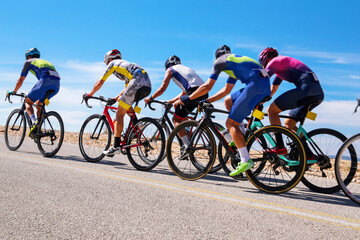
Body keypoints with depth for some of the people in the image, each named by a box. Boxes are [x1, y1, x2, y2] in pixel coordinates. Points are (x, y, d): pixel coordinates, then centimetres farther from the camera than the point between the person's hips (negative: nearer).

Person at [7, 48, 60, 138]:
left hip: (45, 81, -6)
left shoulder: (28, 62, 25)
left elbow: (20, 80, 25)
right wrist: (36, 94, 58)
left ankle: (34, 122, -15)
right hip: (57, 84, 6)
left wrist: (13, 92, 41)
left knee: (28, 102, 11)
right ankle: (38, 128, 14)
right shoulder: (45, 61, 41)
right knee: (39, 103, 24)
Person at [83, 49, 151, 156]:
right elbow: (128, 88, 41)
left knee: (119, 114, -1)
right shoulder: (126, 64, 39)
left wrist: (89, 94, 32)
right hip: (148, 85, 8)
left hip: (137, 82, -8)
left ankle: (116, 146, -5)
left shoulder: (113, 63, 19)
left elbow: (100, 83, 21)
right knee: (126, 103, 31)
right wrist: (116, 98, 45)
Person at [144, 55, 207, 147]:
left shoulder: (170, 69, 17)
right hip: (205, 93, 8)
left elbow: (162, 88, 9)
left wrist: (150, 98, 23)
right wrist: (171, 101, 42)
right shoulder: (187, 68, 37)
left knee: (176, 119, 2)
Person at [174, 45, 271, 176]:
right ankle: (240, 137, 17)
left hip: (256, 85, -9)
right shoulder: (236, 62, 34)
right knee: (228, 101, 24)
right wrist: (207, 101, 33)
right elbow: (226, 90, 33)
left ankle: (245, 161, -12)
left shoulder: (220, 61, 10)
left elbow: (207, 86, 3)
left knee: (231, 123, -5)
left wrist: (187, 98, 13)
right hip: (265, 85, 9)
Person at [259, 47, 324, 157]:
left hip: (307, 88, -10)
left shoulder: (274, 62, 4)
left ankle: (280, 148, -9)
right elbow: (272, 90, 36)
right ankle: (308, 154, 10)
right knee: (288, 123, 15)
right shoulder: (282, 65, 32)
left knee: (271, 110, -5)